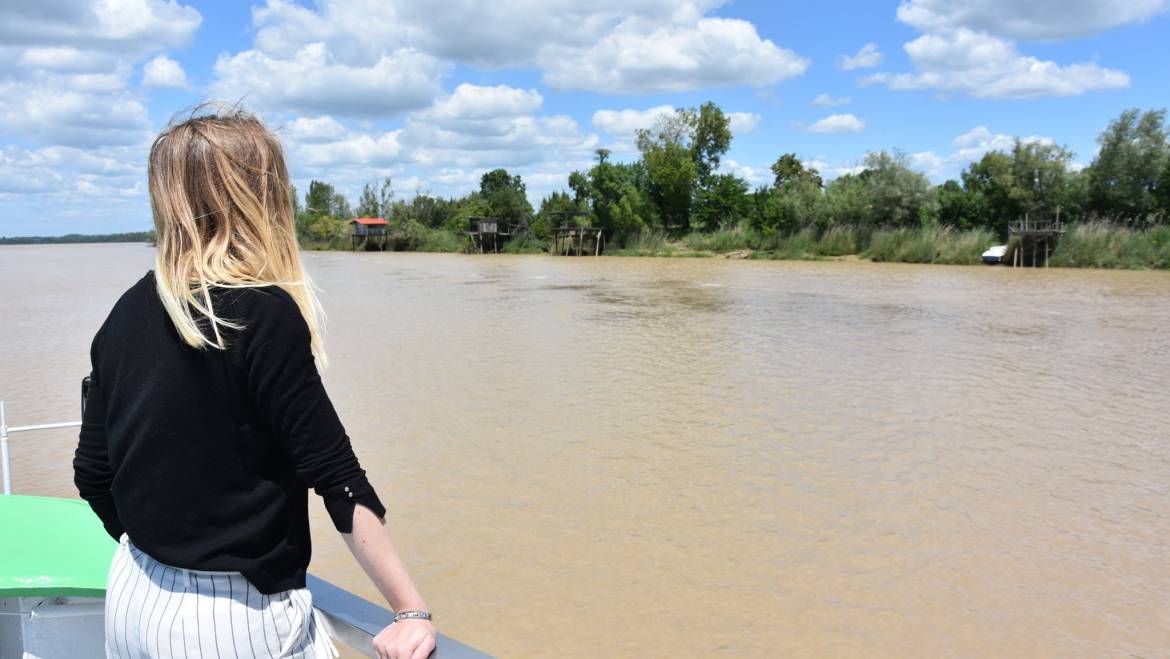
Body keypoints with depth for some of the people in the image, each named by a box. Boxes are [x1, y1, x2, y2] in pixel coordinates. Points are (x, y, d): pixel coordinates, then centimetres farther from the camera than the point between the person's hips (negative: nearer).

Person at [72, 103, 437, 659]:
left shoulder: (128, 313, 1)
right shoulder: (265, 315, -18)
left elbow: (92, 475, 7)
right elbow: (336, 477, -19)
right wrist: (411, 611, -15)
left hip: (132, 599, 7)